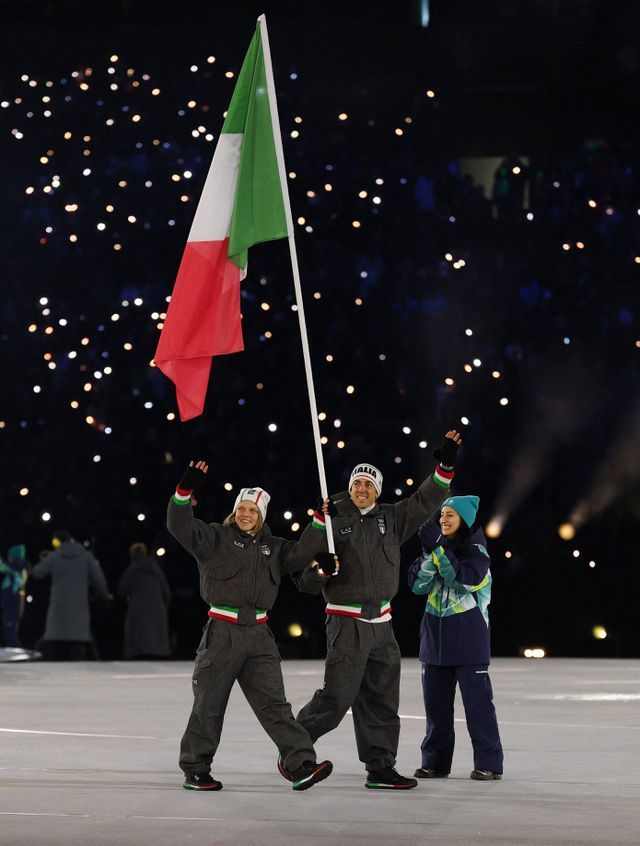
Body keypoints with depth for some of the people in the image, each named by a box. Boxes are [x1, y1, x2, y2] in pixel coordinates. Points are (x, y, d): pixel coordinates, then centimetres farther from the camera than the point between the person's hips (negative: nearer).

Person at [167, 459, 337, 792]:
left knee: (273, 703, -2)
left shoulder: (271, 546, 18)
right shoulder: (216, 537, 1)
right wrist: (185, 490, -25)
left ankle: (302, 766, -11)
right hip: (222, 633, -4)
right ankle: (194, 771, 16)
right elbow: (181, 526, -12)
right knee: (208, 705, 3)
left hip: (258, 634, 4)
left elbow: (301, 552, 14)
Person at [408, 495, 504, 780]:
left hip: (468, 636, -6)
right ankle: (435, 762, 16)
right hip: (435, 635, 6)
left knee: (477, 700, -7)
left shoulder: (476, 550, -4)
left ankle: (488, 763, -3)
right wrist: (429, 553, -14)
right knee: (435, 701, 8)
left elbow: (466, 579, -21)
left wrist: (438, 549, -21)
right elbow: (418, 585, 0)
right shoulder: (435, 547, 11)